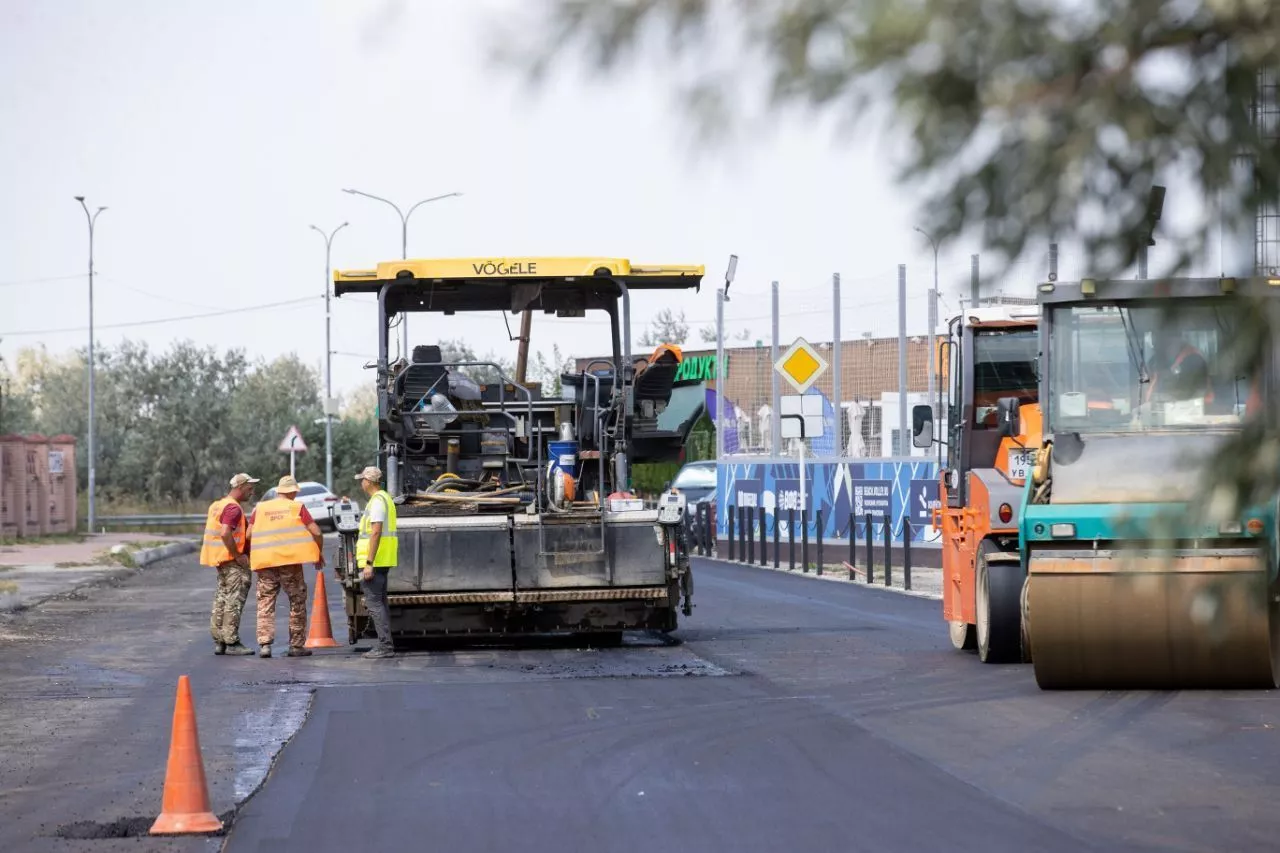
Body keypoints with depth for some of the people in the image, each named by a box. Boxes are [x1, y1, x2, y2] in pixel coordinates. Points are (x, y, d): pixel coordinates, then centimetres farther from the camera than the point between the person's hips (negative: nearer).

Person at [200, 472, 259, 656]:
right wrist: (237, 556, -21)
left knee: (221, 598, 12)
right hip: (233, 561, -10)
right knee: (234, 600, -8)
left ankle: (219, 641, 15)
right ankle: (232, 642, -9)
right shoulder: (233, 508, -16)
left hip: (220, 559, 10)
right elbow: (225, 533, -28)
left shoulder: (217, 505, 15)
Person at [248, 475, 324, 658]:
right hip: (290, 560, -2)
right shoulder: (297, 507, 3)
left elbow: (249, 534, 4)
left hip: (265, 562, 2)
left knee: (265, 603, 6)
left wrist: (250, 555, 19)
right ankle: (296, 646, 9)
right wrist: (319, 553, 12)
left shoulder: (260, 508, 10)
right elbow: (315, 532, -2)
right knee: (297, 602, 9)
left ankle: (264, 644, -6)